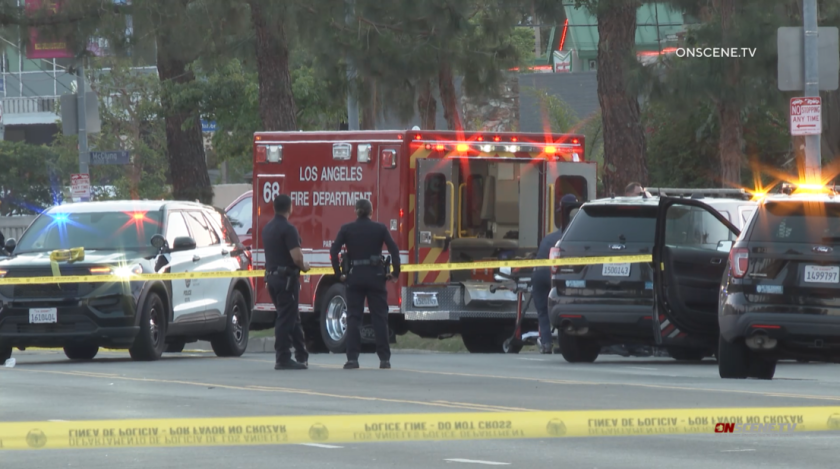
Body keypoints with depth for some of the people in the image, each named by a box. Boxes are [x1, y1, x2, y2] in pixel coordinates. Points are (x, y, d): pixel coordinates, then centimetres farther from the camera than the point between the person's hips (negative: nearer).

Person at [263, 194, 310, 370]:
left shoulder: (268, 228, 13)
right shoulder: (288, 229, -15)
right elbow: (296, 257, -22)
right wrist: (304, 267, -1)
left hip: (271, 275, 9)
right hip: (287, 277, -9)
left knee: (292, 317, 16)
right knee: (286, 318, -5)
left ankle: (302, 355, 21)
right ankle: (283, 359, -4)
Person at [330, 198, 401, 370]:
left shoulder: (347, 229, 1)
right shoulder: (379, 228, 1)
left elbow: (334, 251, -7)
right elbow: (394, 250, -7)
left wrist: (339, 274, 0)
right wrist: (395, 273, -1)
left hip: (355, 277, 0)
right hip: (375, 276, 0)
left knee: (353, 317, 3)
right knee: (379, 317, 4)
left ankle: (352, 358, -4)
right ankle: (384, 358, 1)